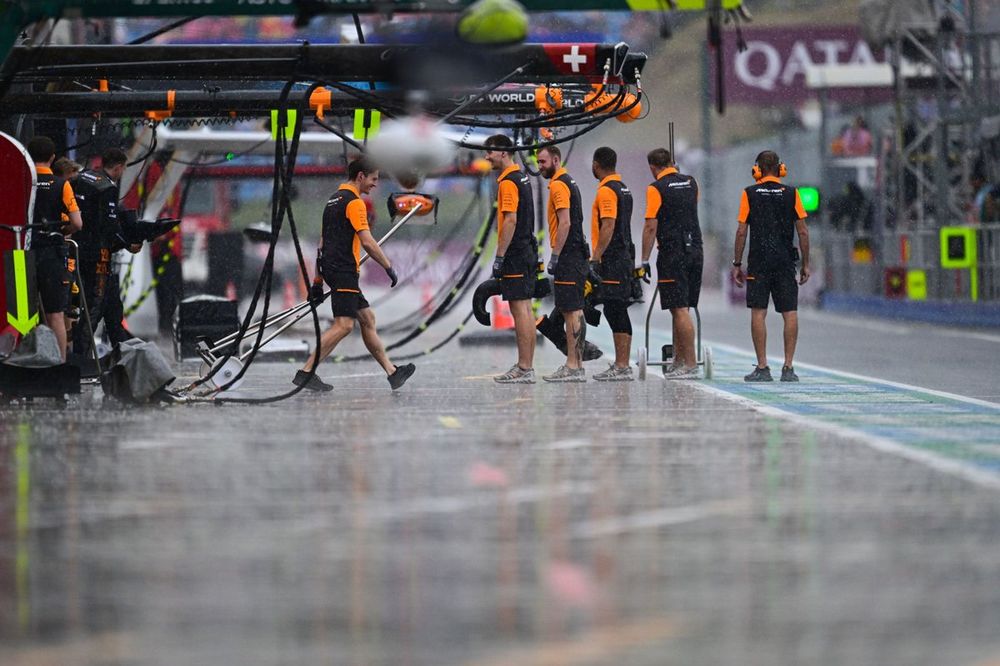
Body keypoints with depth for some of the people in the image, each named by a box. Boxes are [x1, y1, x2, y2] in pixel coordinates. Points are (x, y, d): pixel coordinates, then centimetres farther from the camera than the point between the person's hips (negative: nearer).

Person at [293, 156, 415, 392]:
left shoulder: (334, 200, 19)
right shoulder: (354, 202, -10)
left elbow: (323, 243, 22)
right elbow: (367, 242, -18)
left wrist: (318, 282, 23)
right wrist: (389, 267, -10)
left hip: (333, 270, 10)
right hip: (344, 272, -10)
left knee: (368, 319, 12)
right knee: (344, 324, -14)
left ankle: (392, 372, 15)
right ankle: (306, 373, -18)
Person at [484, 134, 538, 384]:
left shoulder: (508, 182, -15)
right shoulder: (522, 178, 16)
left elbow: (510, 220, -21)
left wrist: (499, 256, -19)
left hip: (514, 253, -10)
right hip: (528, 251, 10)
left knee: (519, 310, -9)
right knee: (525, 309, 11)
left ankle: (524, 369, -10)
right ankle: (527, 366, 14)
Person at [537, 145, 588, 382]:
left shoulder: (558, 185, -13)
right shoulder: (569, 183, 19)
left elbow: (565, 223, -21)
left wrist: (555, 256, -19)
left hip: (567, 256, -10)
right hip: (576, 256, 10)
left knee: (571, 311, -10)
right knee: (573, 311, 11)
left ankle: (573, 367, -11)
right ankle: (576, 364, 14)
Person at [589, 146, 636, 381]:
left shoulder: (606, 191, -13)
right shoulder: (623, 189, 18)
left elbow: (608, 227, -21)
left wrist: (595, 258, -20)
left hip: (611, 259, -10)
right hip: (624, 256, 10)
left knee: (615, 311, -10)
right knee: (617, 311, 12)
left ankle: (622, 366, -12)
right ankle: (621, 364, 14)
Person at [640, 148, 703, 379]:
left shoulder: (656, 189, -9)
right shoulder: (690, 182, 11)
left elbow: (651, 227, -13)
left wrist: (645, 260, -8)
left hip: (672, 253, -7)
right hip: (695, 250, 7)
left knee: (680, 309, -7)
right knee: (681, 309, 14)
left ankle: (690, 364, -11)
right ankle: (678, 361, 19)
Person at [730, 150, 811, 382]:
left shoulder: (750, 194, 0)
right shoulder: (791, 194, 3)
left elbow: (741, 232, -2)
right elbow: (803, 232, 2)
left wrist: (737, 264, 5)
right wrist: (805, 264, 8)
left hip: (758, 262, -1)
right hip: (785, 262, 1)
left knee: (758, 313, 1)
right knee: (790, 314, 3)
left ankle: (762, 367, -2)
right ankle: (788, 367, -2)